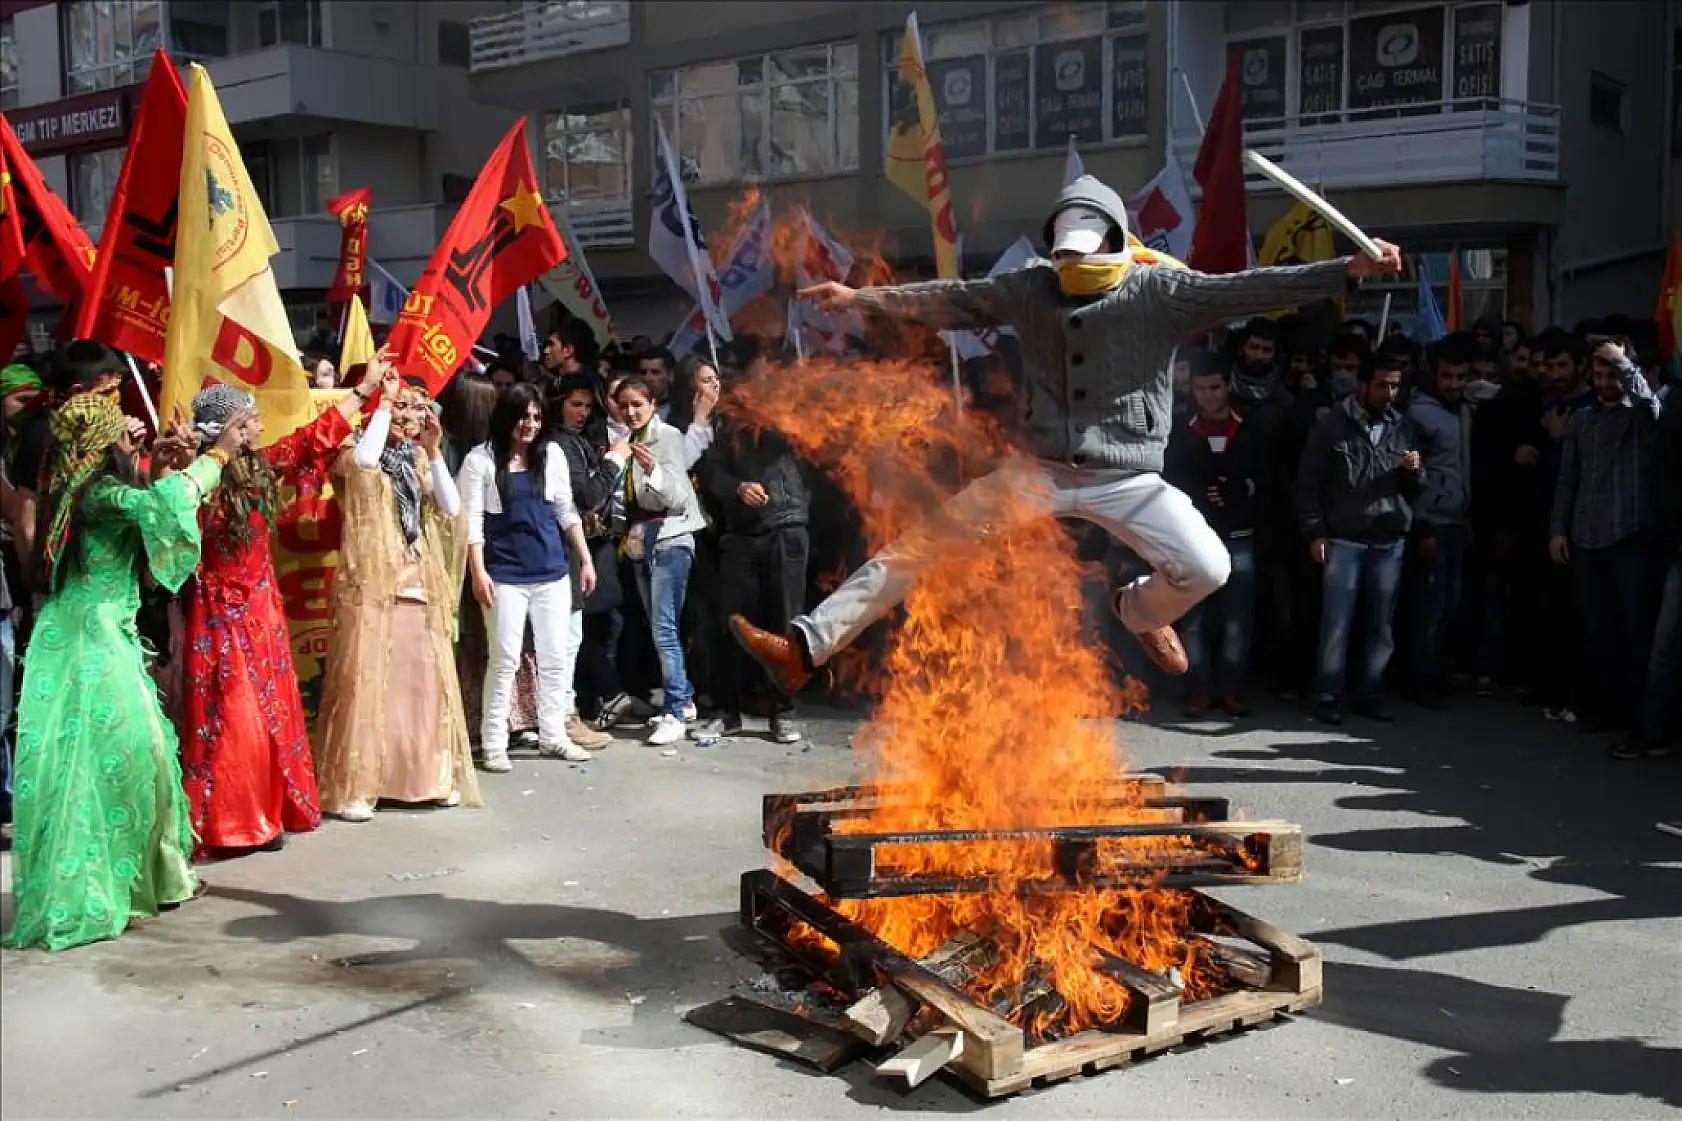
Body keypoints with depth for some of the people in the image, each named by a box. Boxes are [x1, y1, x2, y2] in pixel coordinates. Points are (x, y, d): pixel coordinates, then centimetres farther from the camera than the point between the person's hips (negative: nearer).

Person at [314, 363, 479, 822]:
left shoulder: (417, 460, 15)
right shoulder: (355, 455, -2)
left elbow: (451, 508, 5)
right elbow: (363, 461, -28)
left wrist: (433, 452, -3)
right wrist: (383, 402, -18)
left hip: (419, 586, 6)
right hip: (371, 585, -6)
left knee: (425, 681, 9)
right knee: (366, 681, -7)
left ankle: (429, 775, 18)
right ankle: (353, 786, -2)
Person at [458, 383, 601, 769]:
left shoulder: (552, 454, 7)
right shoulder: (481, 459, -4)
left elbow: (567, 512, 13)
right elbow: (471, 520, -7)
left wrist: (586, 560, 9)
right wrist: (478, 572, -14)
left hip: (553, 571, 4)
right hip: (505, 574, -4)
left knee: (556, 656, 7)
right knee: (505, 658, -2)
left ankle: (553, 735, 18)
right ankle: (494, 743, 7)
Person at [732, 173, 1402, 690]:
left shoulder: (1160, 290, -5)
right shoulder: (1031, 289, 5)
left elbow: (1247, 290, -12)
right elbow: (952, 301, 10)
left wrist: (1349, 270, -20)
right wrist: (863, 297, 8)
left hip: (1127, 478, -2)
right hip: (1040, 472, 2)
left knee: (1207, 568, -20)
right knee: (917, 547, -4)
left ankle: (1140, 611, 18)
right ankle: (805, 649, -2)